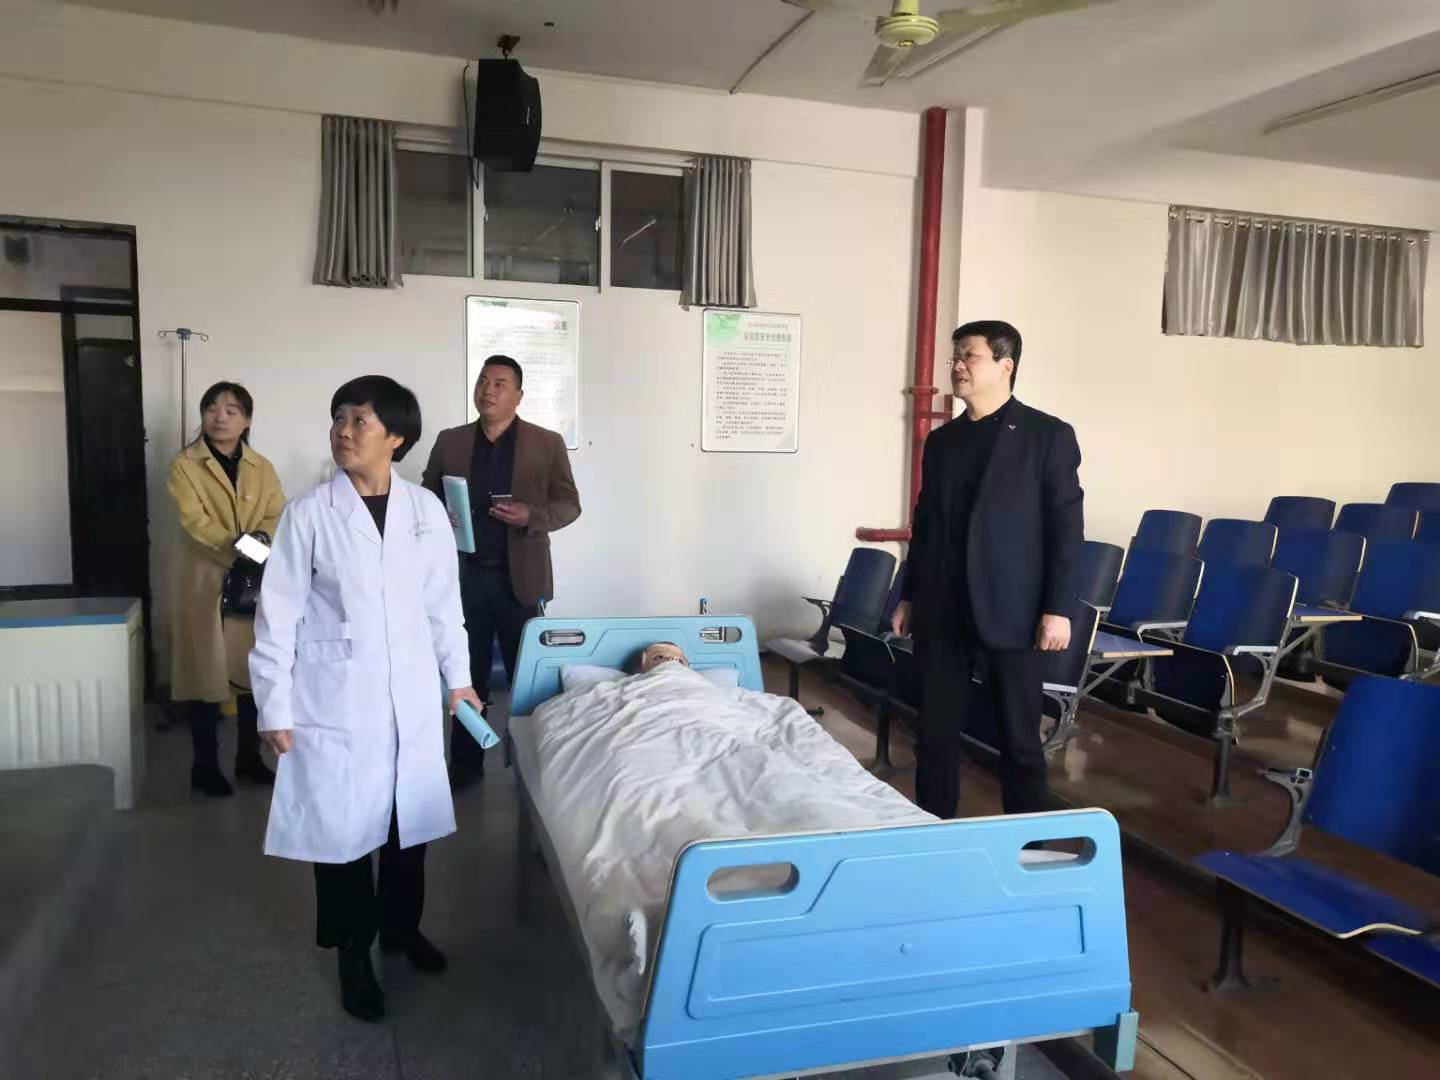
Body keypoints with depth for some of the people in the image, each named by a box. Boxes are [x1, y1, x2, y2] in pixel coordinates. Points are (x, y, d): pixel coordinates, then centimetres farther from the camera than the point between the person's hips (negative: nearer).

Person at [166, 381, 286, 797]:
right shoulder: (184, 465, -2)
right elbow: (194, 520, -14)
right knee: (206, 672, 0)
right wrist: (237, 546, -26)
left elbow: (278, 516, 0)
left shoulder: (262, 468, 10)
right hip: (204, 581, -3)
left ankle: (249, 757, 22)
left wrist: (262, 539, -21)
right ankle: (205, 765, 12)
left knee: (254, 672, 8)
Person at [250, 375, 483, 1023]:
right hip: (335, 697, -2)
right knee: (341, 824, 7)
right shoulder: (309, 514, -8)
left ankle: (401, 927, 38)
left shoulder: (425, 510, -1)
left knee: (410, 815, 14)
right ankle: (354, 952, 27)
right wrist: (275, 707, -7)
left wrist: (459, 676, 12)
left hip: (411, 695, 3)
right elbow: (278, 614, -6)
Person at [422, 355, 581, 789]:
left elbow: (569, 504, 2)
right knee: (467, 674, 9)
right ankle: (465, 763, 20)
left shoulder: (547, 444, 2)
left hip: (519, 578, -2)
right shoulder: (449, 441, 9)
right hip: (463, 575, 2)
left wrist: (531, 517, -16)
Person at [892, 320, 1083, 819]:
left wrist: (1057, 608, -11)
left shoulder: (1048, 436, -2)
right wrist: (909, 596, 14)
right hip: (942, 616, 5)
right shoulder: (941, 441, 12)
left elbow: (1066, 528, -6)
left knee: (1019, 742, 6)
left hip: (1010, 616, -4)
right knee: (935, 736, 8)